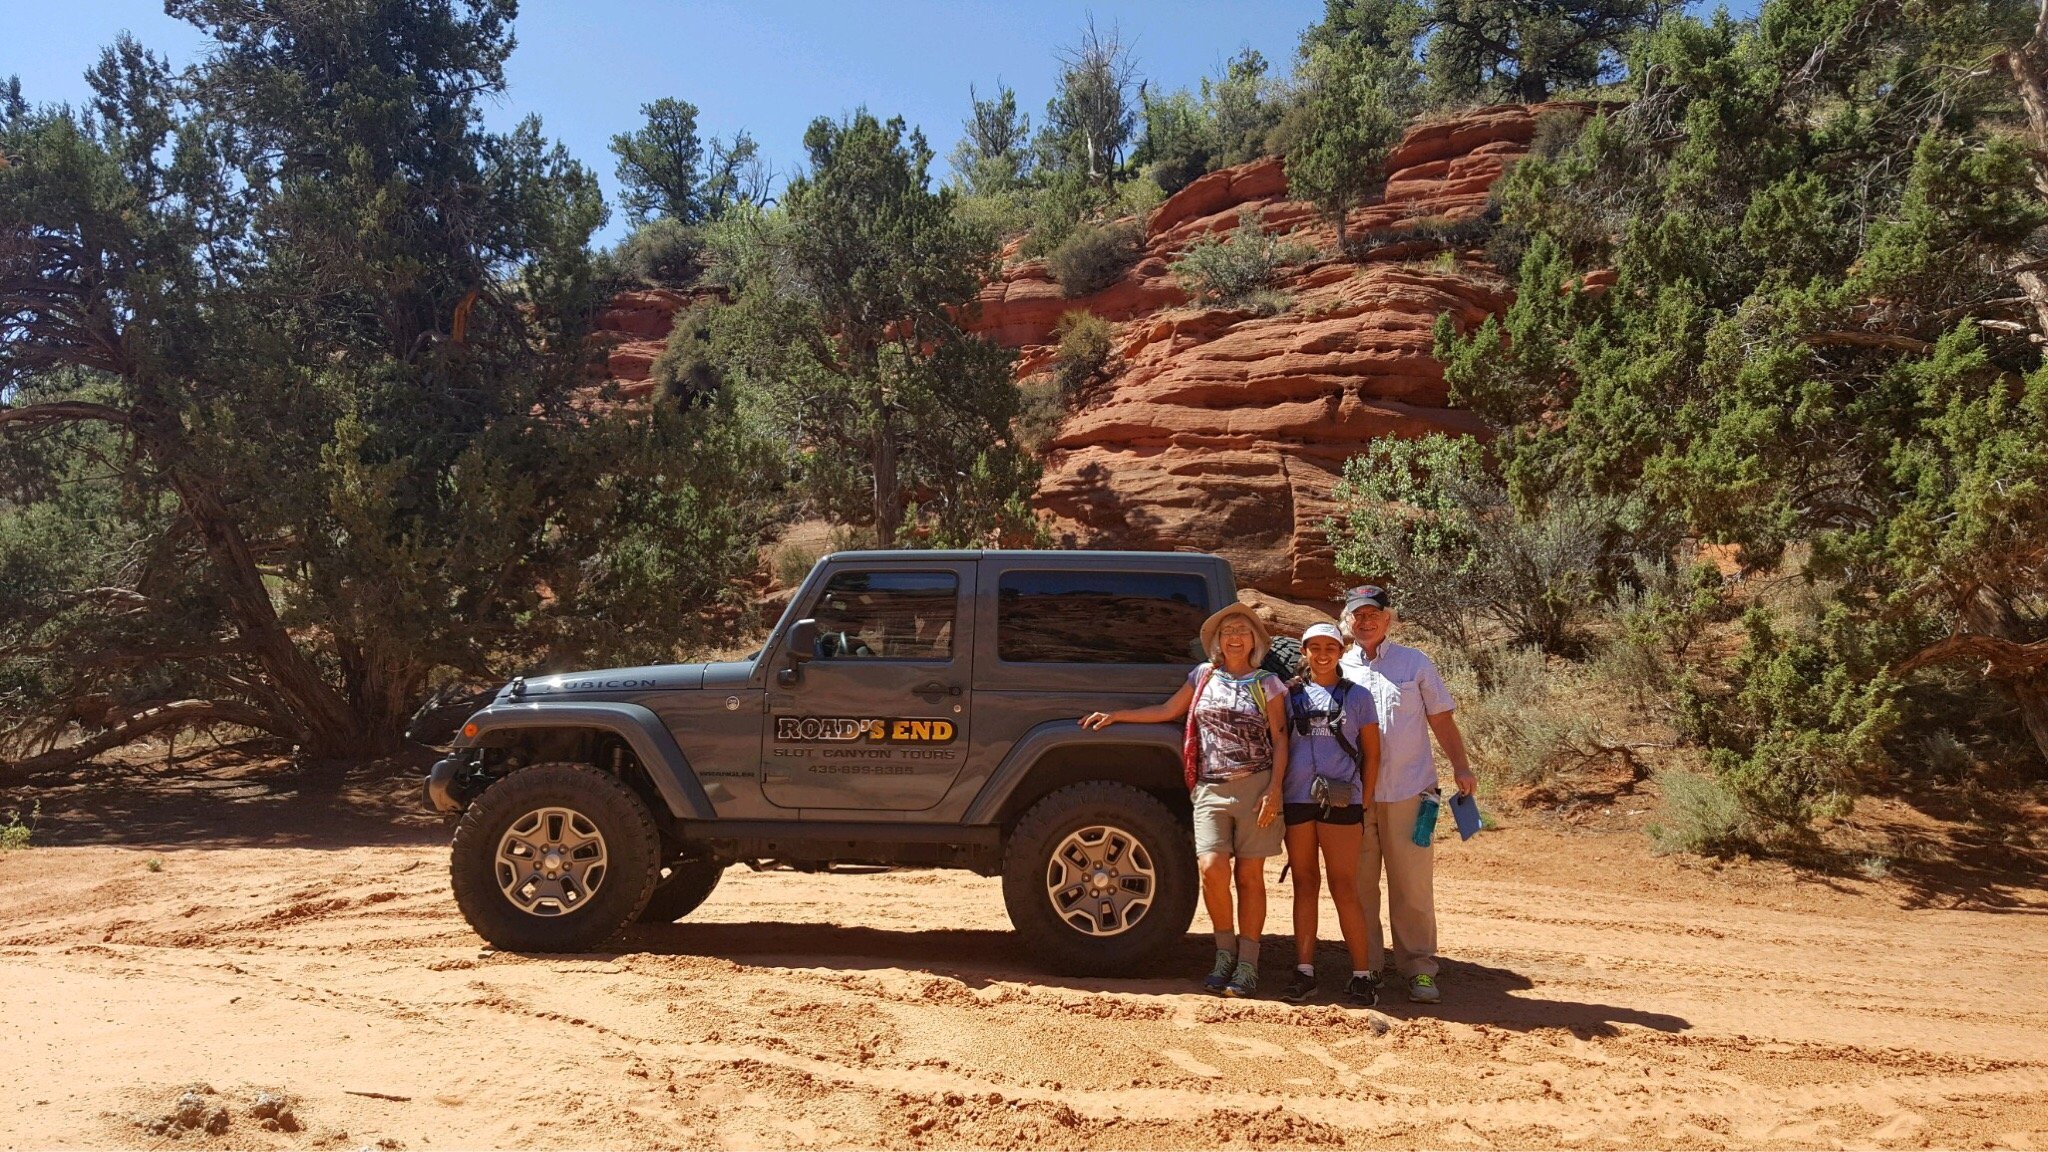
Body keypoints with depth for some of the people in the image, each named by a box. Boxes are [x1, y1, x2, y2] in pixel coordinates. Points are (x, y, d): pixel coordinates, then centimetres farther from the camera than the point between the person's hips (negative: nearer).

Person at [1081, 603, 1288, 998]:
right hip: (1210, 788, 2)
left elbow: (1280, 740, 2)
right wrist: (1115, 716, 15)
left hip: (1256, 786, -1)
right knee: (1212, 868, -12)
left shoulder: (1267, 684, 5)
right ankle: (1225, 951, 9)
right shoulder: (1203, 676, 12)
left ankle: (1247, 962, 10)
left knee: (1249, 875, 1)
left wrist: (1274, 790, -9)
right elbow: (1168, 711, 19)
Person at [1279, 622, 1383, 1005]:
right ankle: (1304, 973, 12)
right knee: (1305, 885, 7)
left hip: (1340, 801, -2)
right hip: (1296, 800, 2)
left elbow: (1371, 754, 7)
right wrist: (1275, 796, 3)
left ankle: (1362, 975, 6)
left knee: (1345, 889, -2)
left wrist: (1363, 802, 1)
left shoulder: (1358, 696, 6)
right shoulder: (1290, 696, 10)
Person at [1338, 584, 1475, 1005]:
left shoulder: (1416, 664, 7)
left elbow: (1441, 720, 8)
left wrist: (1460, 766, -4)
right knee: (1358, 885, 7)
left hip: (1408, 792, -1)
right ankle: (1365, 967, 18)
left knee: (1412, 887, 0)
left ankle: (1419, 969, 11)